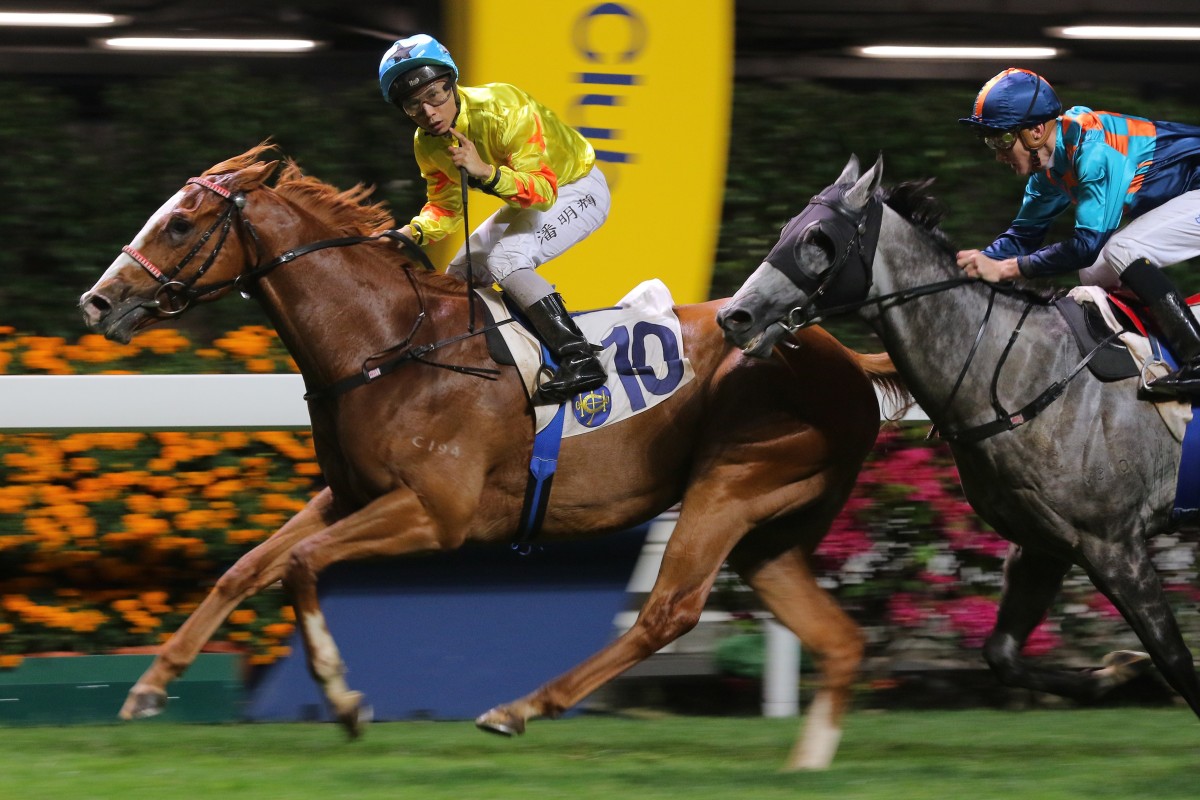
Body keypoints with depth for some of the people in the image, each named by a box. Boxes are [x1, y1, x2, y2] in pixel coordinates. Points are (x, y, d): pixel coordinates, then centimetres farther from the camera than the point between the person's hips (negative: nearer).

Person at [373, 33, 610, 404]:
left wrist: (487, 172, -50)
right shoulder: (427, 144, -11)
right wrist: (414, 232, -20)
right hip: (527, 199, 8)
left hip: (575, 189, -8)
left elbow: (543, 190, -36)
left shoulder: (503, 110, -33)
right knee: (460, 275, 8)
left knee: (505, 260, -28)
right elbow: (445, 207, 1)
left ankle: (579, 358, -33)